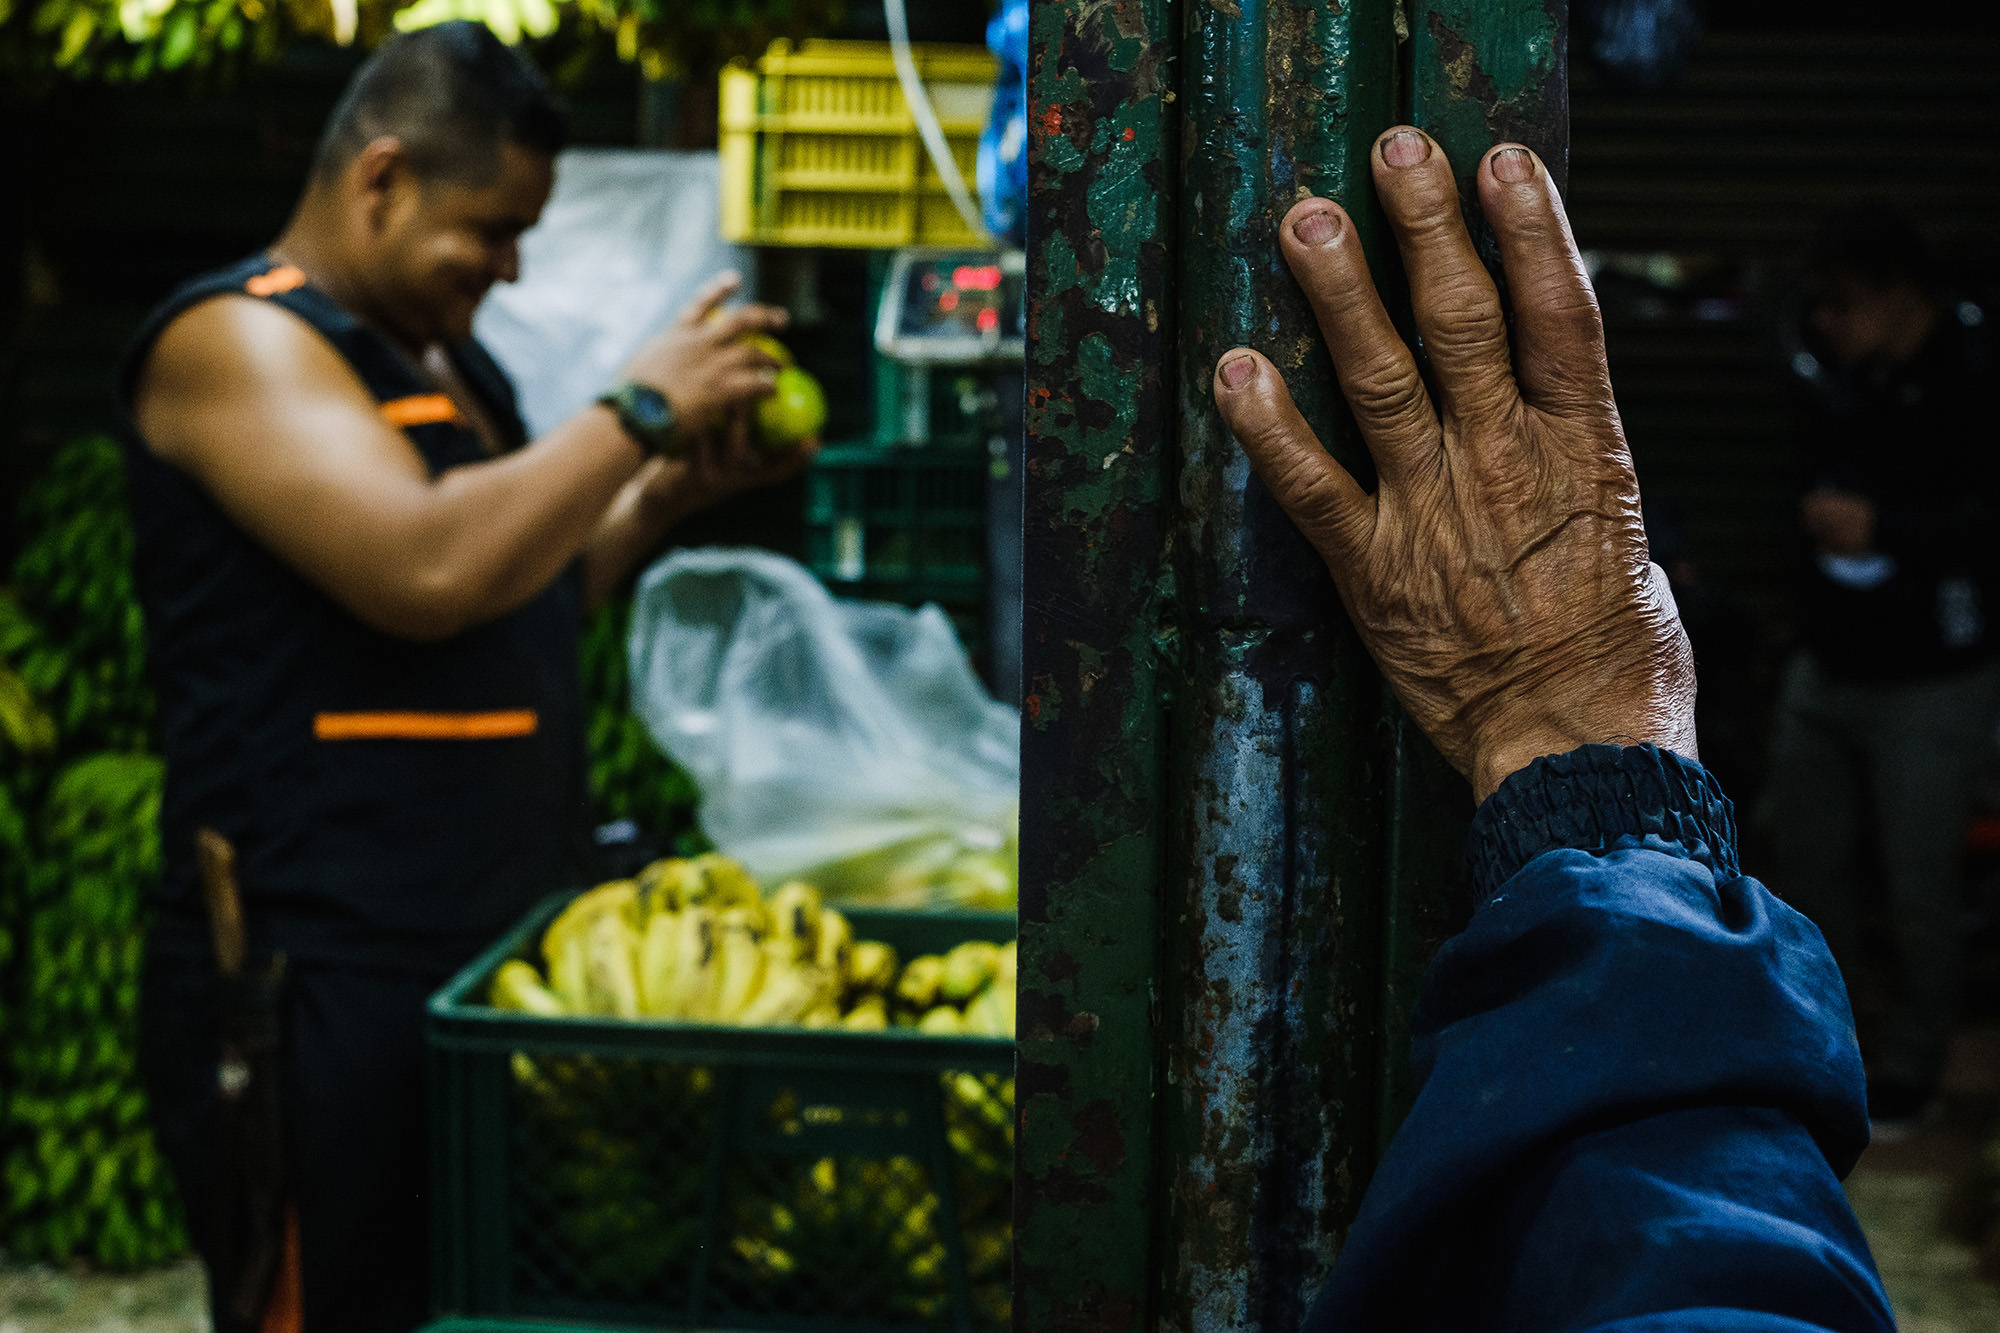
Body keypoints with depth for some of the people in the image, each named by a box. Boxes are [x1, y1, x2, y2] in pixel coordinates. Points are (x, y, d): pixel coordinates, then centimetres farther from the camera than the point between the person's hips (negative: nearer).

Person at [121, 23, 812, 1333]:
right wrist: (641, 411, -15)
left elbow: (530, 598, 25)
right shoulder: (237, 340, -11)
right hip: (325, 988, -9)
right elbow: (425, 572, -25)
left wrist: (676, 490, 9)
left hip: (492, 951, 9)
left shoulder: (448, 356, 18)